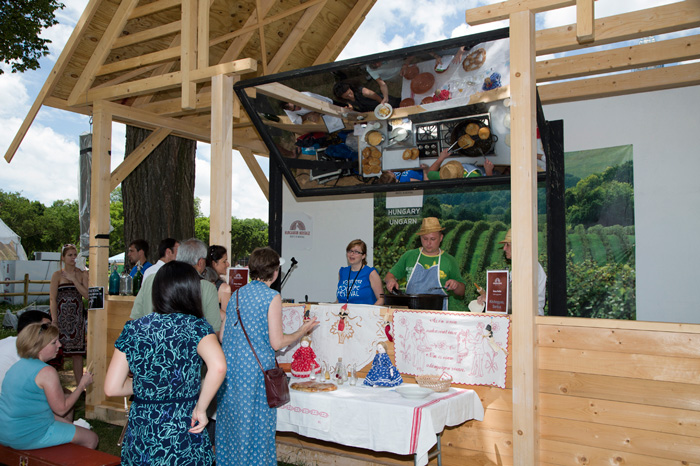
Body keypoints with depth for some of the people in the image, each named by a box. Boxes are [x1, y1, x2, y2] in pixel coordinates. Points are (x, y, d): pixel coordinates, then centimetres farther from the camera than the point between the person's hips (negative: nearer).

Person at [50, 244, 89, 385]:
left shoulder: (82, 274, 7)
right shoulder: (57, 275, 0)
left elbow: (86, 295, -3)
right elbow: (52, 299, -3)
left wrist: (74, 280, -9)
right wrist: (54, 320, -9)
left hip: (77, 317, 2)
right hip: (61, 316, -2)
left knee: (78, 352, 5)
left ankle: (80, 385, 12)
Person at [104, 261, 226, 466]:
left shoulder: (132, 329, -2)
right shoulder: (195, 326, -11)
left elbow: (112, 388, -2)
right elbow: (218, 366, -30)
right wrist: (201, 408, -17)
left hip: (139, 441, 3)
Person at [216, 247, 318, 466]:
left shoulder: (236, 294, 8)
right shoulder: (272, 297, -11)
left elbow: (223, 335, 12)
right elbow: (277, 342, -12)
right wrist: (302, 331, 4)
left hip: (230, 368, 6)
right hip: (255, 370, -6)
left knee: (229, 422, 17)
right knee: (256, 424, 5)